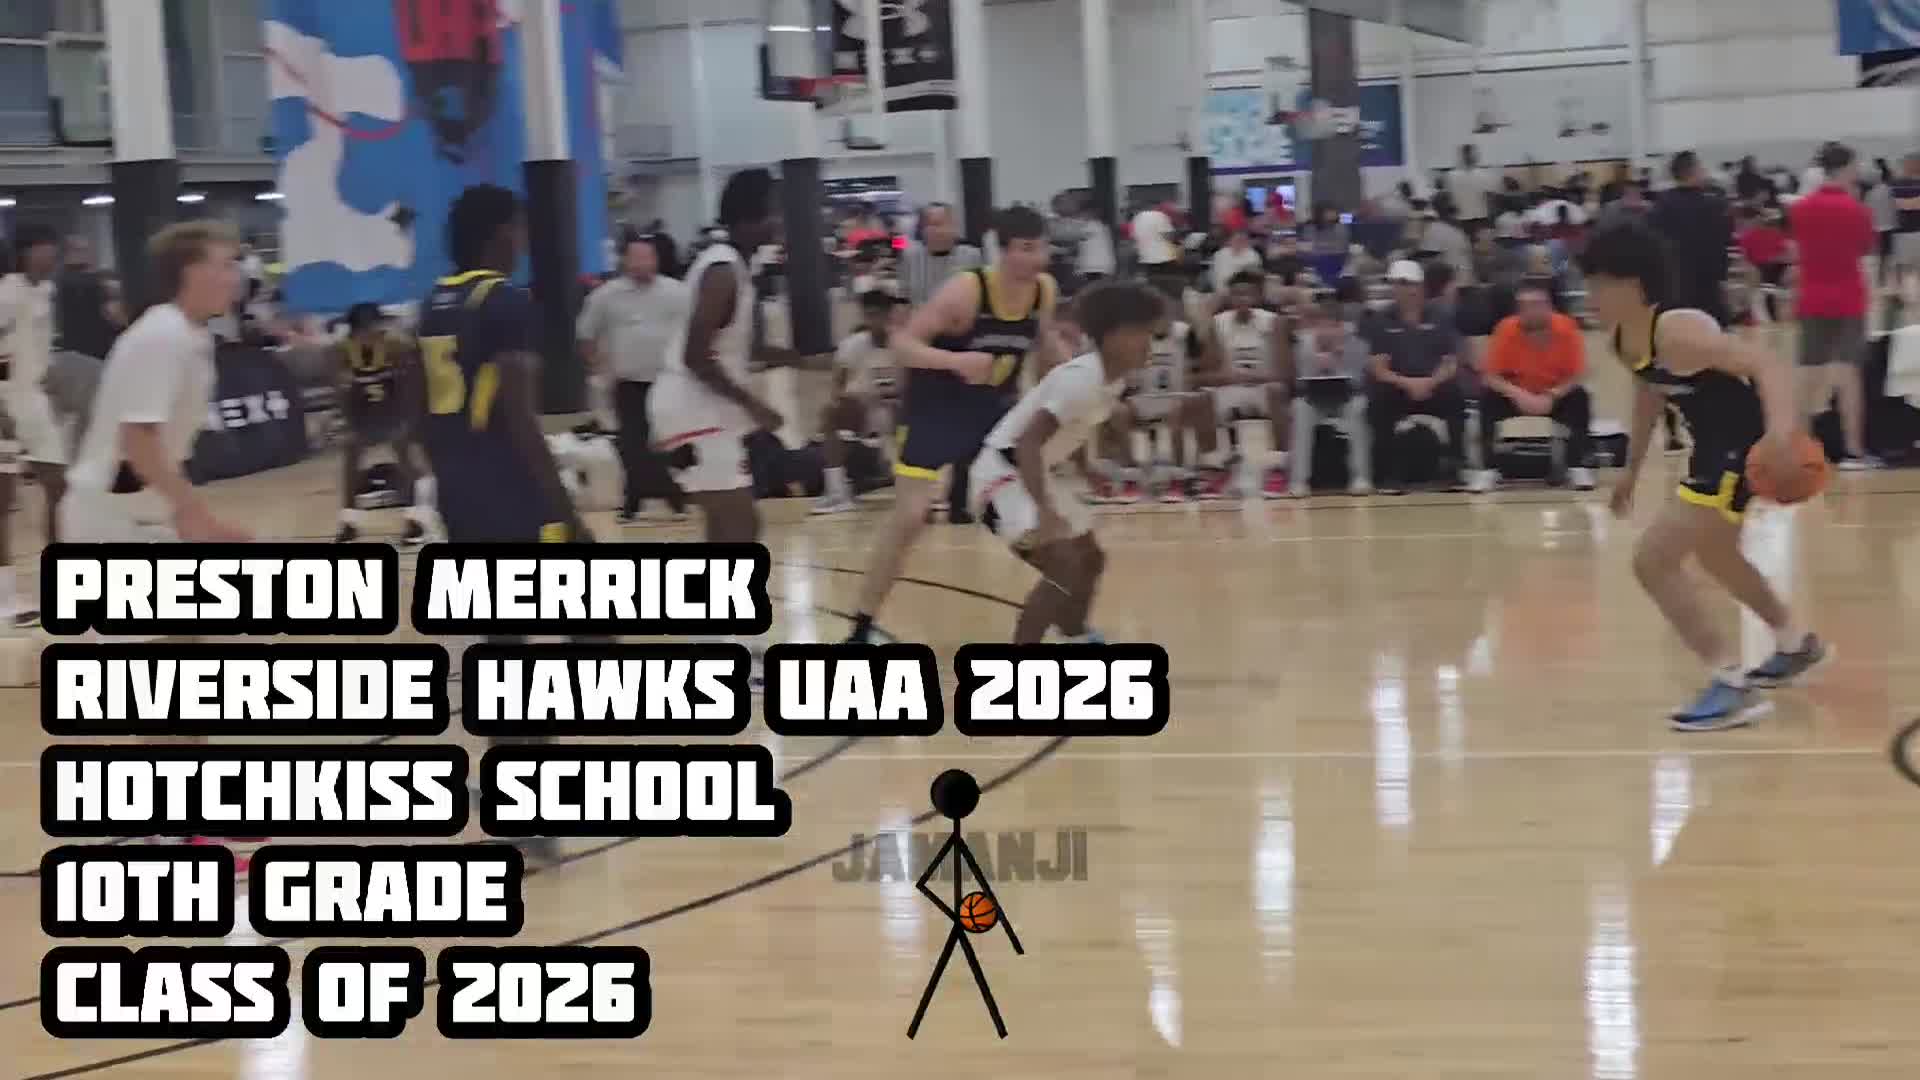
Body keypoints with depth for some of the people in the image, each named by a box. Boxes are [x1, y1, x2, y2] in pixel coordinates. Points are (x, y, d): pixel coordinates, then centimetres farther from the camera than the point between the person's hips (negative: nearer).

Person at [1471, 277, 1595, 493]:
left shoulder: (1566, 328, -20)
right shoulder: (1507, 329, -20)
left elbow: (1575, 376, -15)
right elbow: (1492, 377, -16)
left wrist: (1552, 396, -31)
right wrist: (1517, 394, -33)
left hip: (1555, 396, 0)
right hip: (1518, 395, 0)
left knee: (1580, 399, -28)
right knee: (1488, 400, -27)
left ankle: (1577, 467, -17)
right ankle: (1487, 470, -18)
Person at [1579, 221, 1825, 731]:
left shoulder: (1676, 330, -28)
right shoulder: (1622, 340, -1)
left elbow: (1768, 363, -36)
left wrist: (1782, 429, -52)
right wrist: (1631, 470, 25)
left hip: (1745, 445, -10)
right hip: (1714, 443, 10)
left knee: (1653, 560, -14)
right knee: (1712, 554, 32)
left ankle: (1731, 682, -6)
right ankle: (1795, 642, 55)